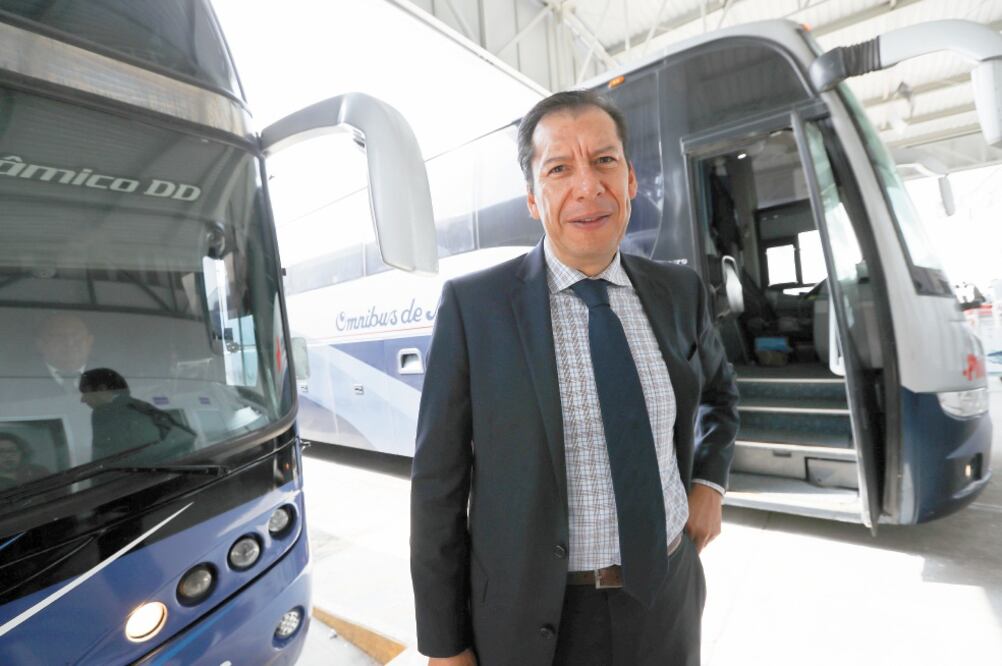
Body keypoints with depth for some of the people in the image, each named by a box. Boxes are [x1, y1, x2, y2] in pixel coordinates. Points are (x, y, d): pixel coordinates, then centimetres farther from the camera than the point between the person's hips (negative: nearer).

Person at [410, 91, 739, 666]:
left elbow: (719, 389, 16)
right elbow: (438, 483, -11)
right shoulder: (472, 305, -16)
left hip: (667, 604, 4)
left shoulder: (679, 291, -4)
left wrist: (710, 482, 1)